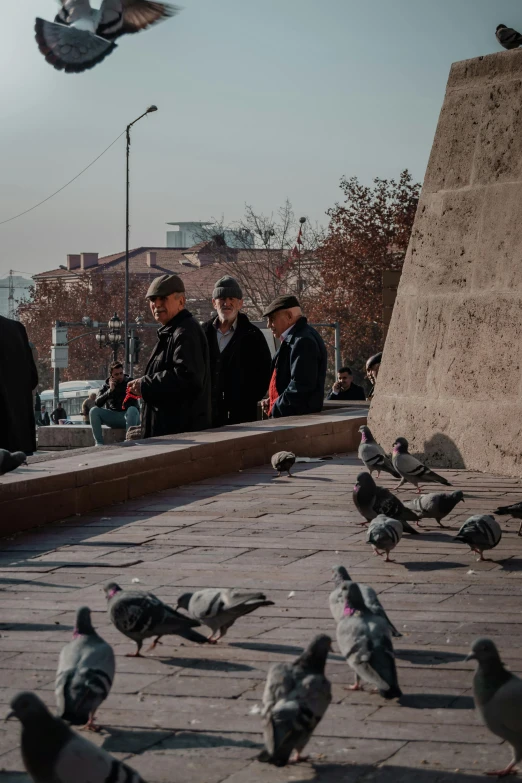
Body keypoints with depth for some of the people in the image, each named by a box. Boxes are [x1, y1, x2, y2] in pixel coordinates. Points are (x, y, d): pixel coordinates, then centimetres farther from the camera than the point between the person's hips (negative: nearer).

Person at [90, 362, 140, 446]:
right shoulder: (106, 386, 9)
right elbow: (97, 403, -7)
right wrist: (110, 390, -16)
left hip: (130, 417, -3)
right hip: (112, 417, 3)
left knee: (132, 410, -37)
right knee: (94, 410, -20)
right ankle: (99, 443, -27)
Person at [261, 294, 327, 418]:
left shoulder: (303, 341, -17)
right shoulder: (293, 339, 17)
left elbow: (300, 387, -24)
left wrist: (275, 408, -12)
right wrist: (273, 402, 8)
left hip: (300, 417, -11)